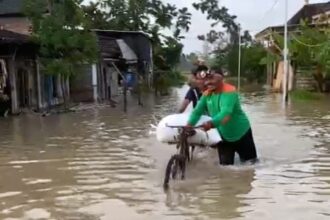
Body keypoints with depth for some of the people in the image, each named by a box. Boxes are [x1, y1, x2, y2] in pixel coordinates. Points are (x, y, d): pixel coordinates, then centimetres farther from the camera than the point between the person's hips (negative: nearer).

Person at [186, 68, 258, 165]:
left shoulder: (229, 91, -27)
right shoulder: (207, 94, -6)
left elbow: (226, 112, -41)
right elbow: (197, 110, -8)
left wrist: (212, 123, -57)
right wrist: (190, 124, -25)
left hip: (241, 133, -5)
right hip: (223, 135, 5)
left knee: (250, 162, 13)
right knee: (225, 165, 6)